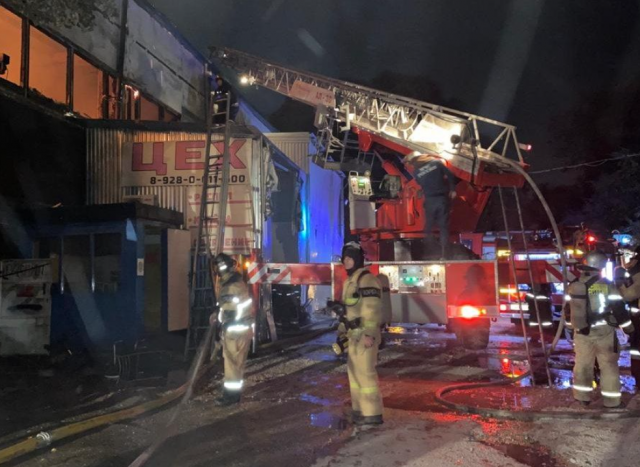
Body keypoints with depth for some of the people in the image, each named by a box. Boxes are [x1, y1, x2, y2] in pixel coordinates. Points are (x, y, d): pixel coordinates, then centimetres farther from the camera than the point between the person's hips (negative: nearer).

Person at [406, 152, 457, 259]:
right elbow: (450, 175, -1)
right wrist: (453, 190, 7)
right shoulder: (436, 162, 0)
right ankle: (444, 254, 2)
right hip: (443, 198, 0)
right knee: (444, 226, 4)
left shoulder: (416, 172, 0)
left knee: (429, 225, 14)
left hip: (430, 200, 0)